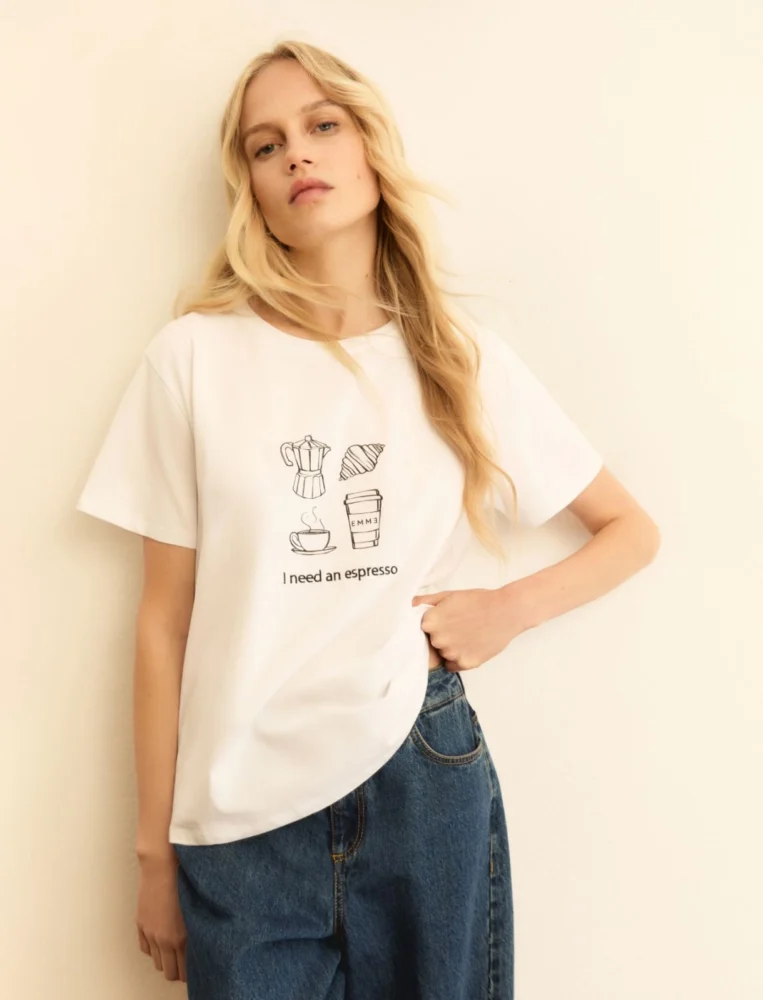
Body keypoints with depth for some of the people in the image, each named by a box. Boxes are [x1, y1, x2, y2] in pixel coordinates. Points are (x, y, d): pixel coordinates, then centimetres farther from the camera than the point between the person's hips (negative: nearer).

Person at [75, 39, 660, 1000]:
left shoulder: (465, 360, 1)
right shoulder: (195, 355, -4)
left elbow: (633, 531, 11)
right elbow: (164, 622, -1)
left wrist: (509, 608, -6)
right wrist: (156, 852, 3)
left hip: (427, 784, 2)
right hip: (244, 820, -1)